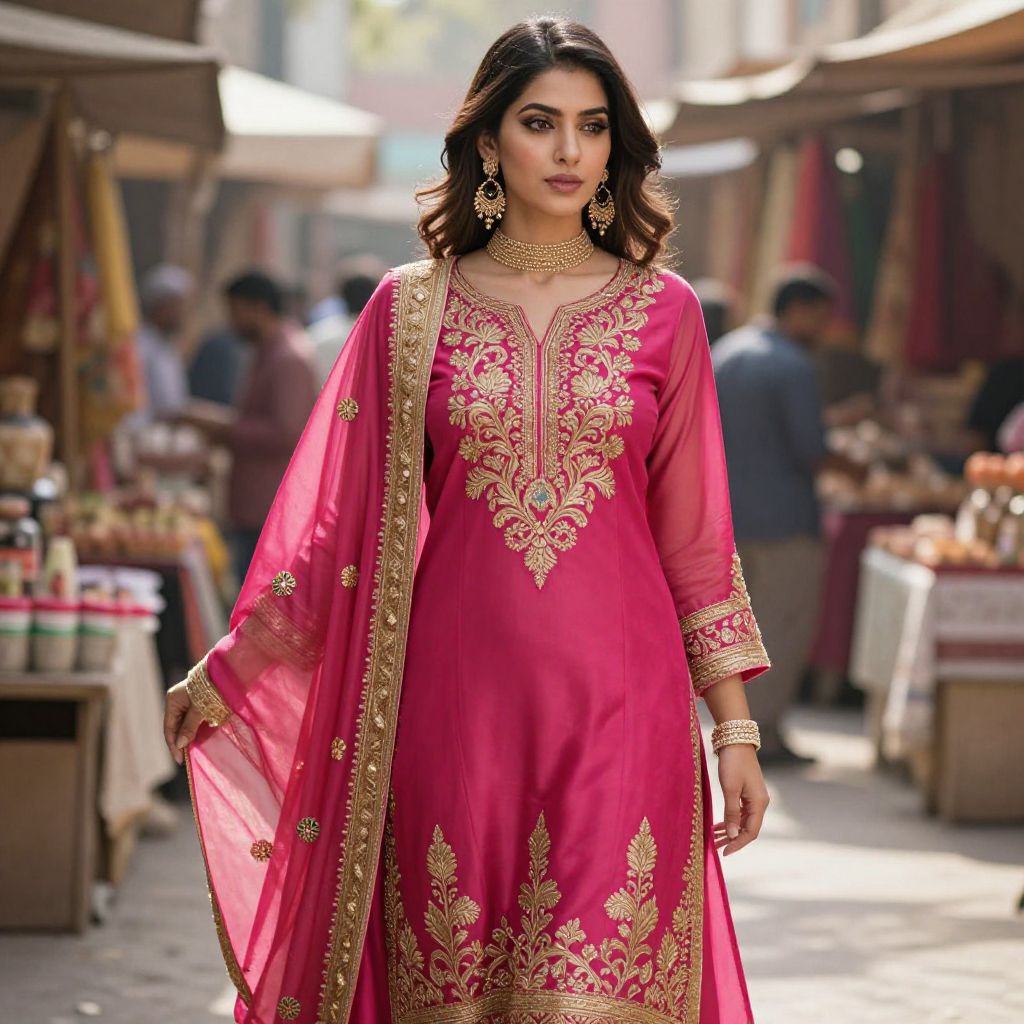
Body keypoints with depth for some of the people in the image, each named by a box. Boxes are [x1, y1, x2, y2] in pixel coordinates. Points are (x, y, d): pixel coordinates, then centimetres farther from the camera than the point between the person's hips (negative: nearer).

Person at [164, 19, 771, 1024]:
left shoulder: (662, 309, 6)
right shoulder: (410, 309, 6)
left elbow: (694, 533, 8)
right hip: (455, 700, 1)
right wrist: (224, 672, 11)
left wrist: (734, 726, 5)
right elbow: (342, 522, 10)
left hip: (620, 697, 0)